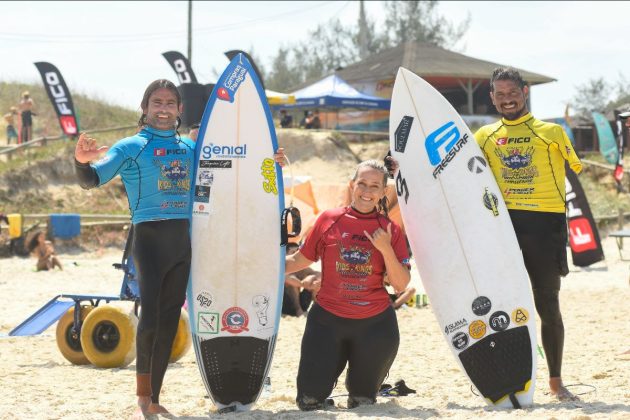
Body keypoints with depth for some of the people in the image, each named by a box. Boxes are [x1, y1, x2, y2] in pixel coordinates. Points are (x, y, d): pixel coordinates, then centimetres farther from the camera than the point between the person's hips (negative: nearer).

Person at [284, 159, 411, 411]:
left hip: (375, 323, 1)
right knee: (309, 403, -1)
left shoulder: (390, 230, 0)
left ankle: (358, 389, 47)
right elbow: (299, 261, 7)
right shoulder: (329, 220, -1)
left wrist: (386, 249, -16)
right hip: (327, 319, 0)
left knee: (363, 405, 11)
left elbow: (401, 285, -4)